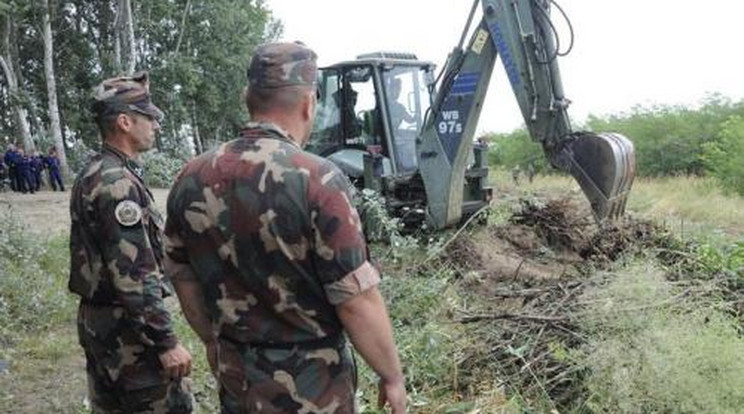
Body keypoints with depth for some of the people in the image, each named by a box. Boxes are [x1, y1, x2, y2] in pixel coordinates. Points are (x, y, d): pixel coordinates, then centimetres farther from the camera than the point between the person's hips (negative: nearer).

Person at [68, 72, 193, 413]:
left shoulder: (92, 175, 11)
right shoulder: (117, 182, -20)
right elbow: (133, 274, -25)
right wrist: (166, 341, -21)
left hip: (97, 320, 10)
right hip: (125, 326, -10)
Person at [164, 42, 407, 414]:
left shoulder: (192, 178, -5)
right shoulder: (317, 179, -22)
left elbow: (184, 282, 6)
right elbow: (358, 302, -21)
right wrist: (392, 376, -6)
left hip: (236, 383, 5)